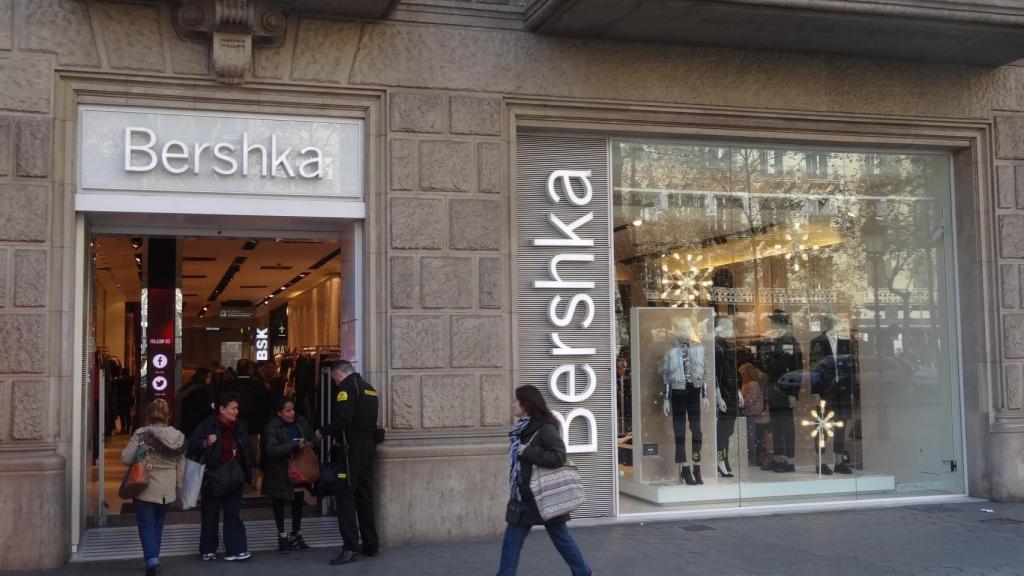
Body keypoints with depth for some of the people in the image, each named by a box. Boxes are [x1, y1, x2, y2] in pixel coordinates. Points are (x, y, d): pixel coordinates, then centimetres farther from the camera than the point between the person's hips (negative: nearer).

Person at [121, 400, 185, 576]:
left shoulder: (141, 434, -13)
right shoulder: (178, 437, 0)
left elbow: (126, 459, -13)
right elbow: (181, 467, 6)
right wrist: (178, 486, 18)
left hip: (146, 489, -4)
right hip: (167, 491, 4)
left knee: (146, 525, 4)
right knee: (158, 524, 20)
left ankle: (152, 560, -11)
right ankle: (154, 558, 26)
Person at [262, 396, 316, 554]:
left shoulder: (301, 422, -1)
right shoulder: (272, 427, -15)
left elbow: (312, 438, 13)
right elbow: (272, 450, -26)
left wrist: (309, 444, -11)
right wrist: (295, 445, -31)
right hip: (281, 474, -5)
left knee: (298, 501, 12)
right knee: (279, 502, 5)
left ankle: (296, 534, 26)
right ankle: (282, 535, 16)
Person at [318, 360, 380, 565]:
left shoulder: (347, 387, -9)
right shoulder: (368, 387, 19)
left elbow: (343, 419, -21)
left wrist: (323, 432, -6)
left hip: (352, 448, -9)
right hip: (368, 446, 9)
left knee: (344, 494, -8)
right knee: (364, 495, 12)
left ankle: (351, 546, -12)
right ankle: (371, 544, 15)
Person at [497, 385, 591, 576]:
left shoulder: (546, 428, -16)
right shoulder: (521, 429, 8)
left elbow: (559, 457, -26)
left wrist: (527, 452, -24)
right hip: (523, 498, 8)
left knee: (561, 538, 7)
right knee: (510, 544, 7)